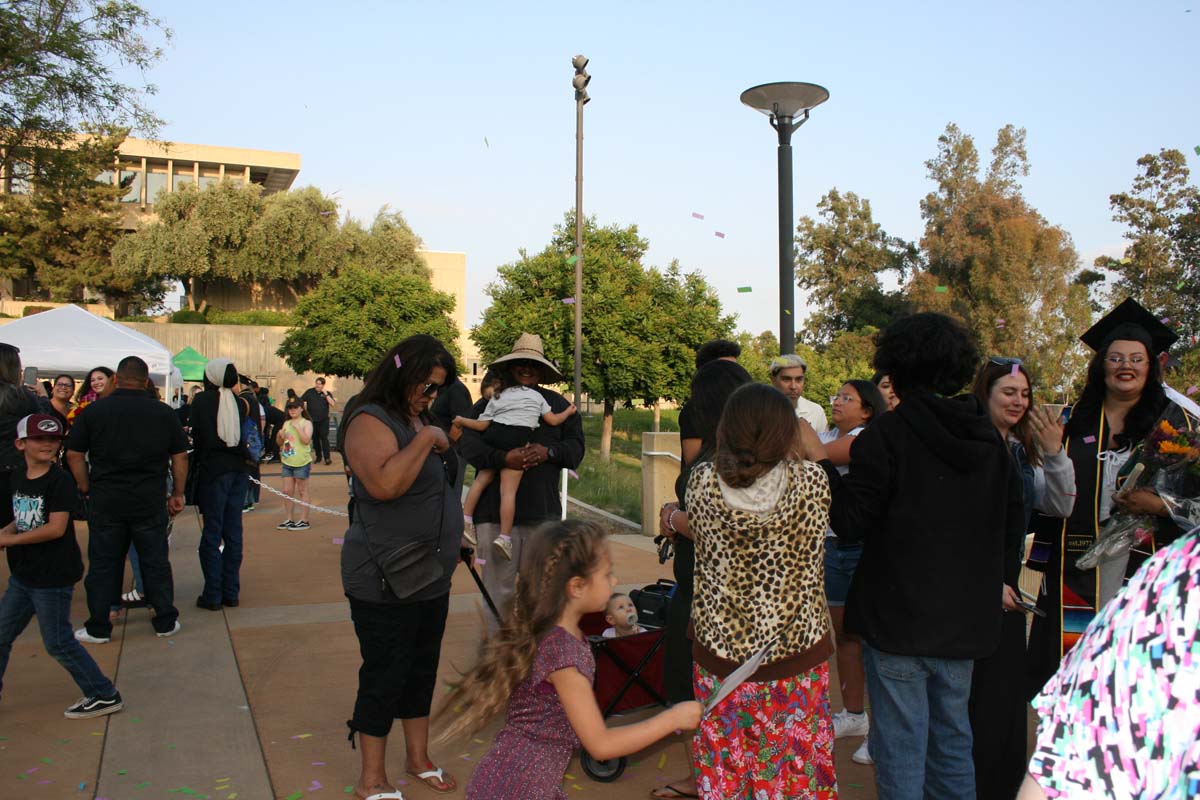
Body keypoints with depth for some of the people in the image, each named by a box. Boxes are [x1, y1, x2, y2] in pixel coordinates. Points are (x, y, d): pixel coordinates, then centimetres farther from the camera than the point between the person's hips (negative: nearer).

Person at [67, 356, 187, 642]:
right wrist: (177, 494, 10)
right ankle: (166, 621, 18)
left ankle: (98, 628, 17)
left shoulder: (93, 412, -3)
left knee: (103, 564, 10)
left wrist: (87, 490, 8)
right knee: (156, 562, 10)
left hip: (105, 502, 0)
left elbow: (74, 455, -2)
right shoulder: (164, 413, -1)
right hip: (150, 503, 0)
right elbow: (180, 457, 2)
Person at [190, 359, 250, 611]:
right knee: (233, 532, 10)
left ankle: (212, 595, 5)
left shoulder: (202, 400, -6)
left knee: (212, 533, 2)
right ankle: (231, 592, 15)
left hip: (213, 471, -4)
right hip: (238, 470, 4)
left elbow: (197, 436, -3)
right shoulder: (239, 402, 3)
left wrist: (198, 460, 10)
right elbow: (244, 436, 5)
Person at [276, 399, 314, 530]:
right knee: (287, 492, 8)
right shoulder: (286, 423, 12)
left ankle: (304, 521, 6)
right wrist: (279, 435, -4)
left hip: (301, 462, -6)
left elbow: (306, 440, -19)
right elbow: (279, 443, 17)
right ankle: (289, 520, 18)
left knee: (302, 492, 1)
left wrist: (297, 427, -19)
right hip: (287, 462, 6)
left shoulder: (306, 423, -4)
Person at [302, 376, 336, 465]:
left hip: (323, 420, -2)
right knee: (315, 438, 9)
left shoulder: (327, 394, 2)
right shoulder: (309, 392, 4)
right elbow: (300, 401, 6)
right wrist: (305, 411, -2)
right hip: (312, 420, 2)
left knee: (324, 437, -12)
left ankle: (327, 458, -15)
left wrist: (325, 394, -14)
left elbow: (333, 404, -12)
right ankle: (318, 456, 21)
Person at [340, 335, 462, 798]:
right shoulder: (371, 421, -17)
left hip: (432, 577, 9)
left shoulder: (420, 418, 10)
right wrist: (425, 439, -26)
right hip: (386, 582, -9)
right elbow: (384, 484, -34)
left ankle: (418, 759, 35)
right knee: (384, 677, 2)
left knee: (422, 670, 19)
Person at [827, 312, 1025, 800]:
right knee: (952, 737, 20)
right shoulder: (990, 439, 4)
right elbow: (1013, 526, 11)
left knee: (900, 745, 5)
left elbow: (850, 523, -15)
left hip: (898, 618, -6)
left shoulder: (887, 434, -15)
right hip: (966, 620, 6)